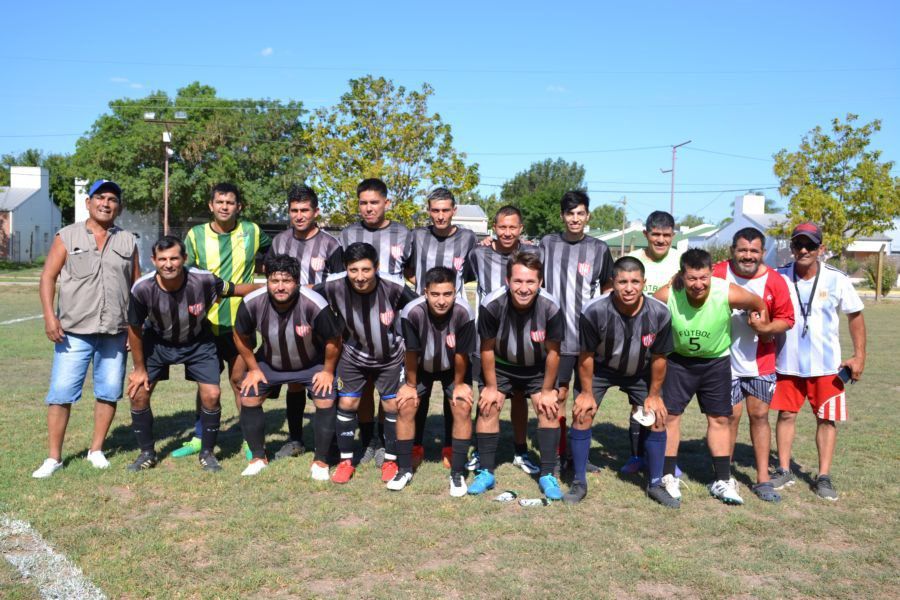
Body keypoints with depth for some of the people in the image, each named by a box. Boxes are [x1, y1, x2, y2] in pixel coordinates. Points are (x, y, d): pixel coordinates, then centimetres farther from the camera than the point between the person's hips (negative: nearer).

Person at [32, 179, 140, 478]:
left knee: (109, 392, 5)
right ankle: (54, 457, 6)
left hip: (115, 332, 2)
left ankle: (97, 450, 20)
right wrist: (49, 315, -10)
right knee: (61, 392, -4)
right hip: (74, 330, -2)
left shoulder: (127, 241, 11)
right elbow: (48, 276, 1)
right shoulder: (67, 236, 5)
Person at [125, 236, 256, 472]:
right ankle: (147, 453, 16)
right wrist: (140, 369, -5)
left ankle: (207, 453, 13)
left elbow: (236, 289, -13)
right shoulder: (142, 289, -30)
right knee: (138, 393, -5)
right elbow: (135, 329, -14)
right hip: (157, 342, 1)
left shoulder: (203, 280, -33)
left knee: (211, 395, -9)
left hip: (198, 343, -1)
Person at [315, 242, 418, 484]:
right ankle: (346, 461, 18)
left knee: (393, 405, 3)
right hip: (353, 356, 1)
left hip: (390, 357, -1)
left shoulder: (394, 287, -30)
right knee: (346, 403, 1)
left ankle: (390, 461, 21)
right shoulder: (334, 286, -27)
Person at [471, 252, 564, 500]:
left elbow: (553, 352, -15)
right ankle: (486, 472, 6)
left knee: (549, 410, -9)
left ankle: (547, 475, 2)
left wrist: (547, 391, -7)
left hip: (538, 368, 0)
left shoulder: (550, 308, -31)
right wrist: (491, 387, -7)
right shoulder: (492, 305, -32)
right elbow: (487, 349, -15)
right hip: (501, 365, 0)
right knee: (488, 408, -7)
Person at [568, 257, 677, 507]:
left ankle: (655, 484, 15)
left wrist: (654, 395, -4)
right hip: (601, 368, -2)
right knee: (582, 413, -12)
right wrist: (587, 392, -11)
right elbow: (586, 355, -18)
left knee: (657, 418, -2)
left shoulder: (659, 313, -27)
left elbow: (658, 357, -11)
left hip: (640, 371, 2)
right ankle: (579, 483, 3)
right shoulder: (594, 311, -33)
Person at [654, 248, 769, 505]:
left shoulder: (729, 294, -27)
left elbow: (759, 304, -5)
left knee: (719, 419, 7)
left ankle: (723, 480, 18)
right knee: (669, 415, -2)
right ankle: (668, 477, 13)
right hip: (678, 359, 0)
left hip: (716, 361, 1)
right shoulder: (667, 295, -27)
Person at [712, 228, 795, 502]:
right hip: (726, 361, -1)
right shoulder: (718, 273, -9)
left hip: (761, 362, 2)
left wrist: (767, 328, -19)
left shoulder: (775, 281, -5)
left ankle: (763, 479, 18)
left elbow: (787, 319, -2)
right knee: (731, 415, 2)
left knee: (759, 415, 8)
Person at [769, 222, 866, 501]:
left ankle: (824, 476, 16)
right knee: (786, 414, 7)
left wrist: (859, 356, -3)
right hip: (787, 363, 1)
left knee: (827, 418, 5)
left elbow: (855, 316, 2)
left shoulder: (837, 280, -8)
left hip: (826, 365, 0)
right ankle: (784, 471, 19)